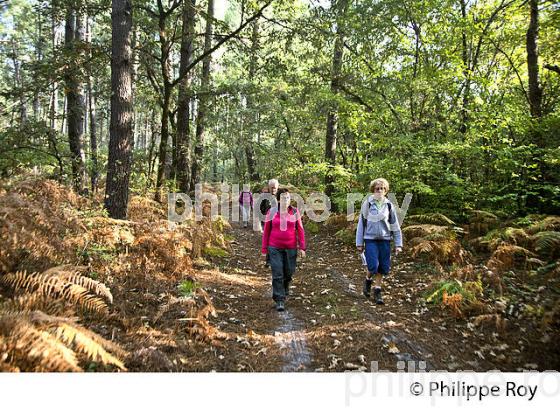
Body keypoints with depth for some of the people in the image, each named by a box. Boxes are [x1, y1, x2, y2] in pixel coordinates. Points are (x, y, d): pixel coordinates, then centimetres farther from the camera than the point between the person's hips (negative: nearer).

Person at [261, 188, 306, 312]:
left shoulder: (295, 212, -2)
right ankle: (279, 300, 3)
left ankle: (285, 287, 45)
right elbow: (266, 231, 1)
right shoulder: (271, 212, -4)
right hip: (275, 248, -1)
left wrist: (302, 248, -4)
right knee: (277, 274, -6)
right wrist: (264, 249, 2)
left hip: (291, 248, 1)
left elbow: (300, 230, 0)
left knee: (289, 272, 13)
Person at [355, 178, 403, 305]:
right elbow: (361, 223, 2)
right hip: (370, 239, -2)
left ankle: (377, 290, 23)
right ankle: (368, 280, 21)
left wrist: (398, 244, 3)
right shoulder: (367, 204, -1)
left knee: (383, 267, 5)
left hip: (385, 239, 3)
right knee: (373, 266, -11)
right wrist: (359, 243, 1)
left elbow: (395, 226, 8)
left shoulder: (389, 205, 4)